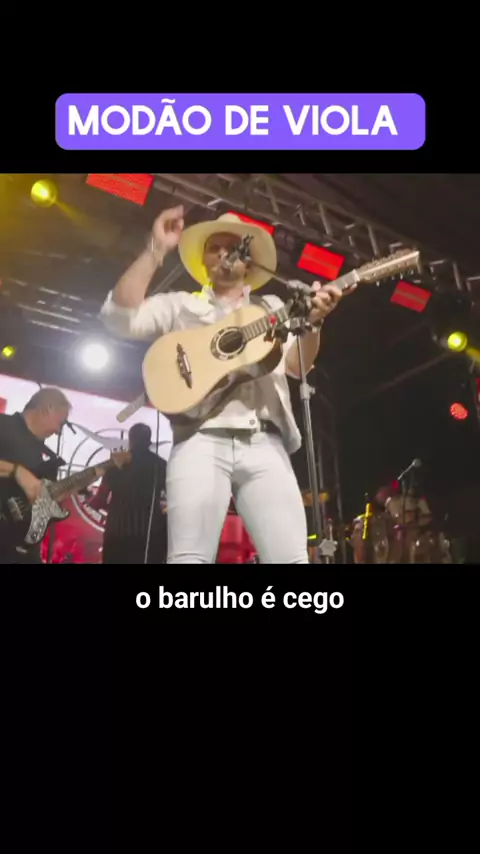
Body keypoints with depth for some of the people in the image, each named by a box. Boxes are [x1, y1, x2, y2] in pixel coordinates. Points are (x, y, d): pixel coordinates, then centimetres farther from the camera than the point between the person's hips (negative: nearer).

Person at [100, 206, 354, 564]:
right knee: (190, 557, -15)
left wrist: (314, 321, -5)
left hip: (266, 443, 2)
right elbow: (120, 316, 5)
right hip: (202, 440, -1)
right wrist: (157, 250, 2)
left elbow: (296, 365, 14)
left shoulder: (272, 308, 26)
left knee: (291, 557, -9)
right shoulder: (180, 305, 21)